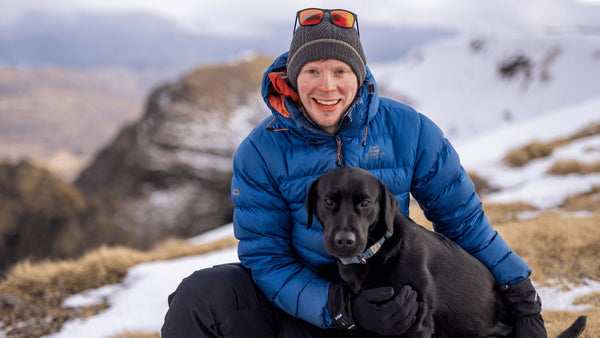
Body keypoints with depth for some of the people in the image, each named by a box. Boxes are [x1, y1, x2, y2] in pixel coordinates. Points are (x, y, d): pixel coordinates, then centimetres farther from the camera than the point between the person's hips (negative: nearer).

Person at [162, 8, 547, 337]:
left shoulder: (407, 130, -9)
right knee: (200, 296, -24)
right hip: (287, 292, 0)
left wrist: (522, 294, 2)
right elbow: (265, 257, -13)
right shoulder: (261, 151, -11)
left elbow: (463, 218, 1)